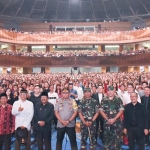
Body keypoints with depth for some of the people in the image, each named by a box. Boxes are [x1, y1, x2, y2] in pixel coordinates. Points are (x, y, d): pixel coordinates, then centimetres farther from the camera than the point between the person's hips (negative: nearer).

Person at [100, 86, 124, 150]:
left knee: (117, 138, 1)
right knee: (107, 137, 7)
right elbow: (101, 110, 1)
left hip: (117, 122, -1)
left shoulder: (118, 99, 0)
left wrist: (114, 119, -11)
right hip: (107, 122, 1)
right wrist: (107, 119, -8)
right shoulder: (104, 100, 3)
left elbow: (121, 110, -3)